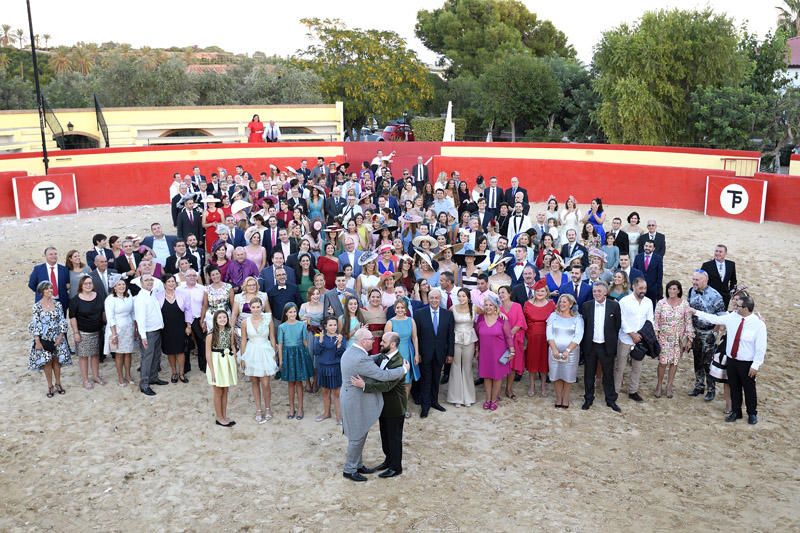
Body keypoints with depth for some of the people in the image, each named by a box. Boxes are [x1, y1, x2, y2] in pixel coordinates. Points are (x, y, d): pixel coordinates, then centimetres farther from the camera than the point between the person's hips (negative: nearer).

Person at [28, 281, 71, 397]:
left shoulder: (57, 304, 0)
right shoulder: (36, 307, -8)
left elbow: (62, 321, 1)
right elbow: (34, 325, -8)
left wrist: (60, 336, -6)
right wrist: (37, 342, -12)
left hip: (57, 338, 2)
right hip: (44, 339, -2)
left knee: (57, 361, 9)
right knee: (47, 362, 4)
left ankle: (58, 383, 25)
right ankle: (50, 386, 18)